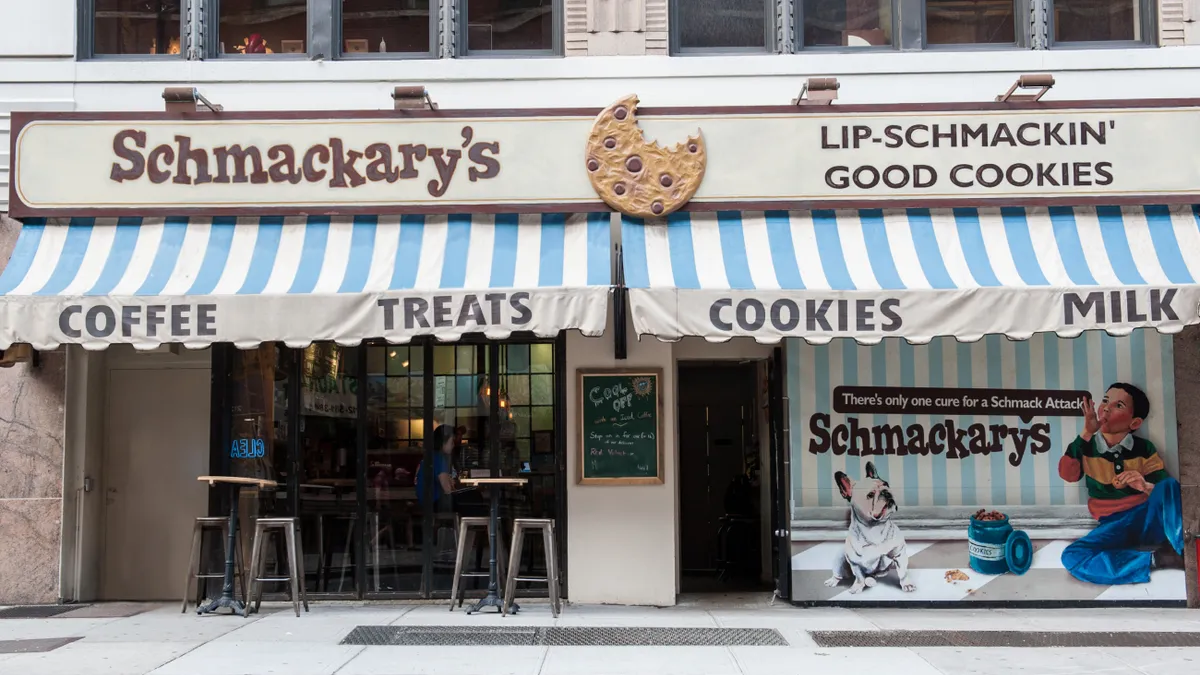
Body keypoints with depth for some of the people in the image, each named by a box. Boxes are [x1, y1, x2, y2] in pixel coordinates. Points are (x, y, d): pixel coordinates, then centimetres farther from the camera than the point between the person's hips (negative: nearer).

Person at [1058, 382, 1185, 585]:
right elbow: (1067, 474, -19)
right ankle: (1157, 558, -28)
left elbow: (1168, 490, -6)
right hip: (1114, 527, 1)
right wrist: (1086, 433, -23)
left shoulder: (1144, 449, -1)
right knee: (1072, 557, -29)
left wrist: (1146, 486, -28)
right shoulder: (1087, 446, 0)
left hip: (1148, 519, -1)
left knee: (1169, 485, -30)